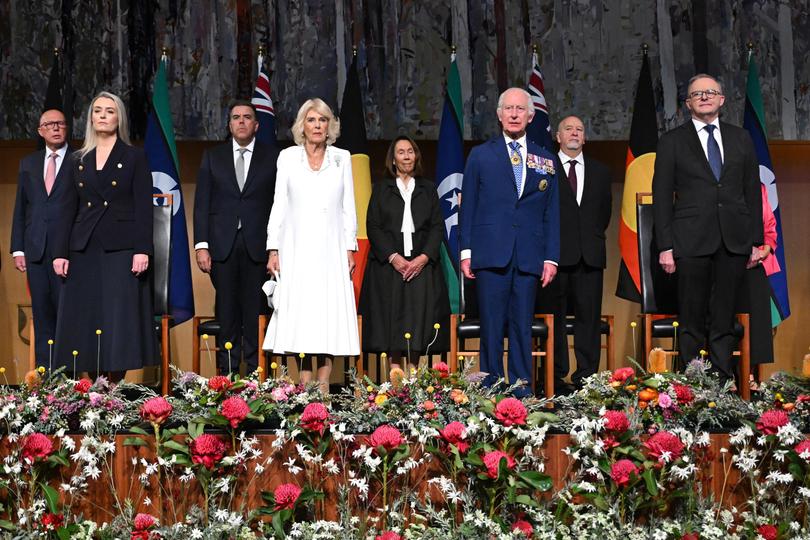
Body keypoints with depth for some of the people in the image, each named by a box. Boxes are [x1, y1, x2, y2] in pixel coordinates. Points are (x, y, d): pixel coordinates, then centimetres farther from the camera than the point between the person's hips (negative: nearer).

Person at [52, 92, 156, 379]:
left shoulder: (134, 157, 4)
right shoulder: (79, 160, 13)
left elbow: (144, 207, -3)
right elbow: (69, 209, 12)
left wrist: (142, 250, -12)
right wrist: (60, 252, 3)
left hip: (121, 249, -4)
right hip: (84, 250, 4)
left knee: (120, 319, -6)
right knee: (85, 319, 1)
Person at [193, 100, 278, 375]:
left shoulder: (273, 157, 7)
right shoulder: (213, 157, 12)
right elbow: (202, 204, 8)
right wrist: (201, 245, -1)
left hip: (258, 246, -1)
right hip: (223, 245, 1)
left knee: (256, 310, -1)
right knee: (226, 311, 2)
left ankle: (256, 371, 5)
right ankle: (227, 372, 7)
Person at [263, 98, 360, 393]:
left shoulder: (342, 158, 8)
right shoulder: (288, 157, 6)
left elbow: (348, 207, 9)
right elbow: (279, 205, 5)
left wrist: (350, 249, 3)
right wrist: (273, 250, -1)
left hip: (331, 249, 1)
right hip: (297, 248, -1)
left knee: (330, 315, -3)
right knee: (300, 315, -5)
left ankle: (323, 385, -1)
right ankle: (305, 385, -3)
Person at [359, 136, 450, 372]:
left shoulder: (428, 189, 14)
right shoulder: (381, 189, 11)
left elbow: (437, 226, 7)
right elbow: (373, 226, 2)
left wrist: (424, 257, -9)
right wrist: (393, 257, -11)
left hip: (421, 264, 1)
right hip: (388, 264, -1)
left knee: (418, 317, -5)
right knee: (391, 317, -5)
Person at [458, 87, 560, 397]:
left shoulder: (545, 161, 14)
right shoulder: (481, 156, 9)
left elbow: (551, 214, 12)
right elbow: (467, 207, 7)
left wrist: (551, 257, 5)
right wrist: (466, 251, 0)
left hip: (529, 256, 2)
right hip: (491, 254, -2)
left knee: (523, 327, 3)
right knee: (491, 326, -2)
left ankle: (522, 391, 7)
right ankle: (490, 389, 3)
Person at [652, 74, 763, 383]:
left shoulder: (741, 139, 13)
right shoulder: (672, 142, 5)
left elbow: (753, 191, 13)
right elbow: (661, 197, 2)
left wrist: (756, 240, 7)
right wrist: (665, 246, -5)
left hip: (734, 241, 2)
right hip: (692, 241, -2)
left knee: (724, 319, 5)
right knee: (692, 320, -1)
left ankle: (722, 381, 10)